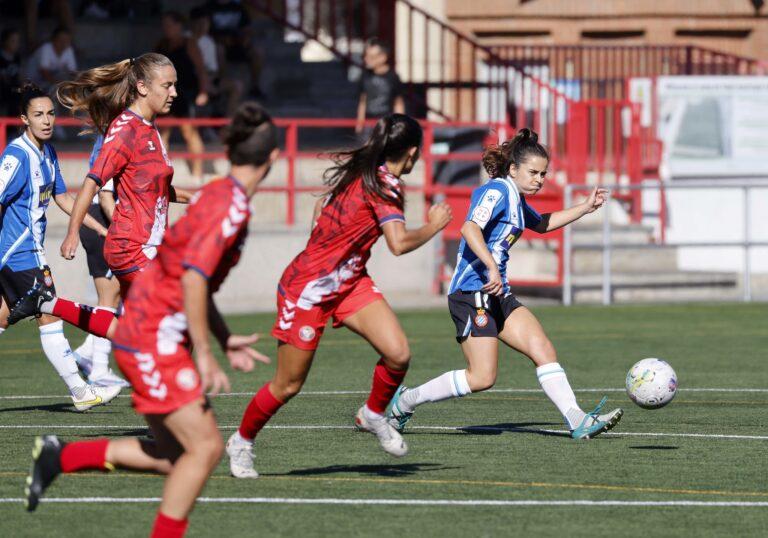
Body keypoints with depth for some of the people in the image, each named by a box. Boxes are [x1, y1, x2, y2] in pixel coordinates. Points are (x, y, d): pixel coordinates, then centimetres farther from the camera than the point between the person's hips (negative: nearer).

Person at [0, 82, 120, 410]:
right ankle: (80, 392, 0)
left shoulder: (47, 153, 12)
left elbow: (62, 198, 22)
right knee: (50, 317, -5)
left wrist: (102, 229, 21)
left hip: (28, 251, 9)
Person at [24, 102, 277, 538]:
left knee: (174, 457, 11)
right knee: (206, 446, -10)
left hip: (147, 336, 9)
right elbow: (193, 278, -26)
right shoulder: (231, 205, -17)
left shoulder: (221, 196, 13)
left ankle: (60, 456, 16)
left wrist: (226, 341, 22)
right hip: (154, 340, -9)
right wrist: (204, 355, -24)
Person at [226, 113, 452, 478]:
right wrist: (434, 226, -18)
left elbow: (321, 207, 18)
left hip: (349, 281, 8)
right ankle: (242, 442, 27)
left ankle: (373, 415, 15)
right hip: (307, 289, -8)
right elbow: (399, 243, -33)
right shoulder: (383, 184, -22)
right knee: (288, 385, 5)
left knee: (398, 354, -11)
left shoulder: (357, 169, 4)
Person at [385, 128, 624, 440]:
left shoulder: (515, 198, 19)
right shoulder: (498, 191, -10)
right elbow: (470, 228, -26)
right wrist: (492, 267, -37)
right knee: (482, 377, -12)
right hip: (472, 293, -10)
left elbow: (541, 224, 41)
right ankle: (405, 401, 1)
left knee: (543, 350, -2)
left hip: (497, 295, 10)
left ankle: (577, 421, -7)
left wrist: (585, 208, 35)